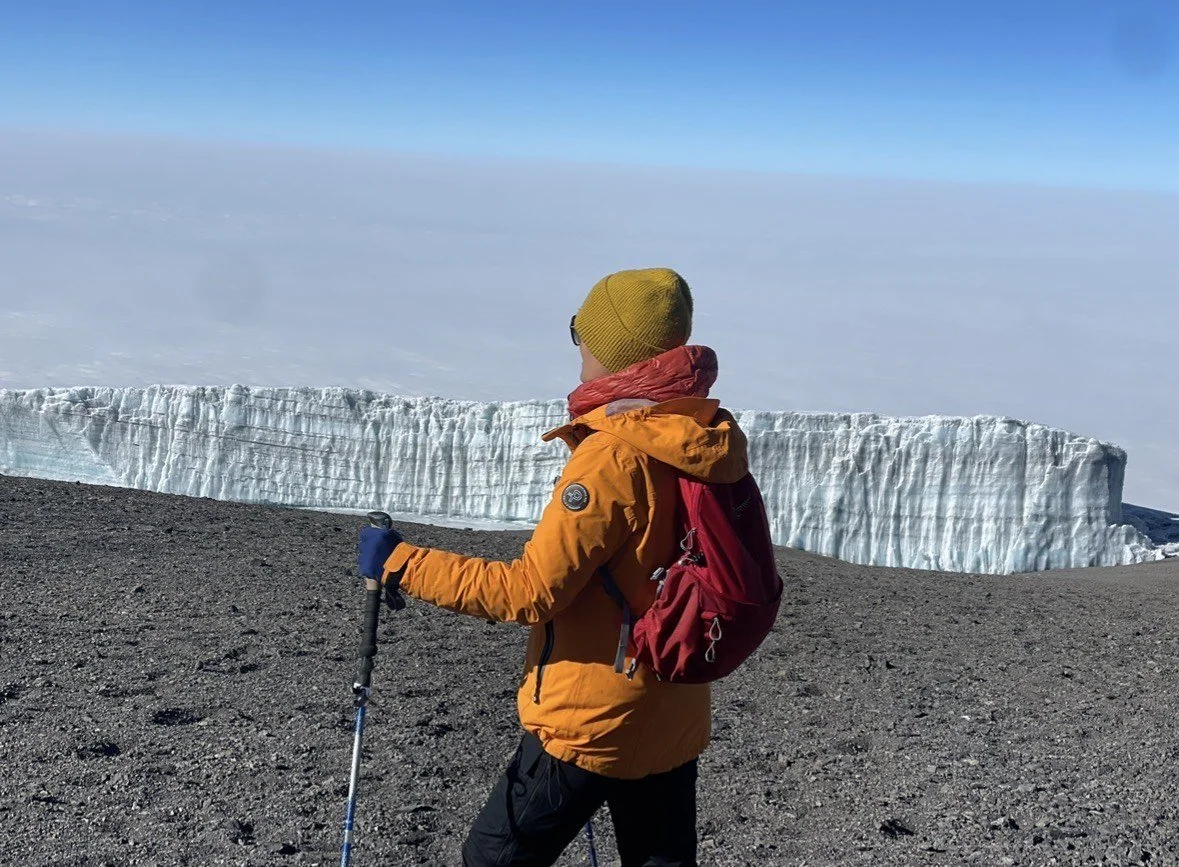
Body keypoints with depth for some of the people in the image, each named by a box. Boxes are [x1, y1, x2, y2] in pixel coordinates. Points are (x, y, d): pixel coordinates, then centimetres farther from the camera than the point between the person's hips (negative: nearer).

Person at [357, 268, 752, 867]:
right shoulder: (713, 443, 1)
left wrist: (401, 564, -16)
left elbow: (531, 592, -22)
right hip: (674, 723, 8)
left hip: (591, 724, -7)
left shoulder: (613, 457, -22)